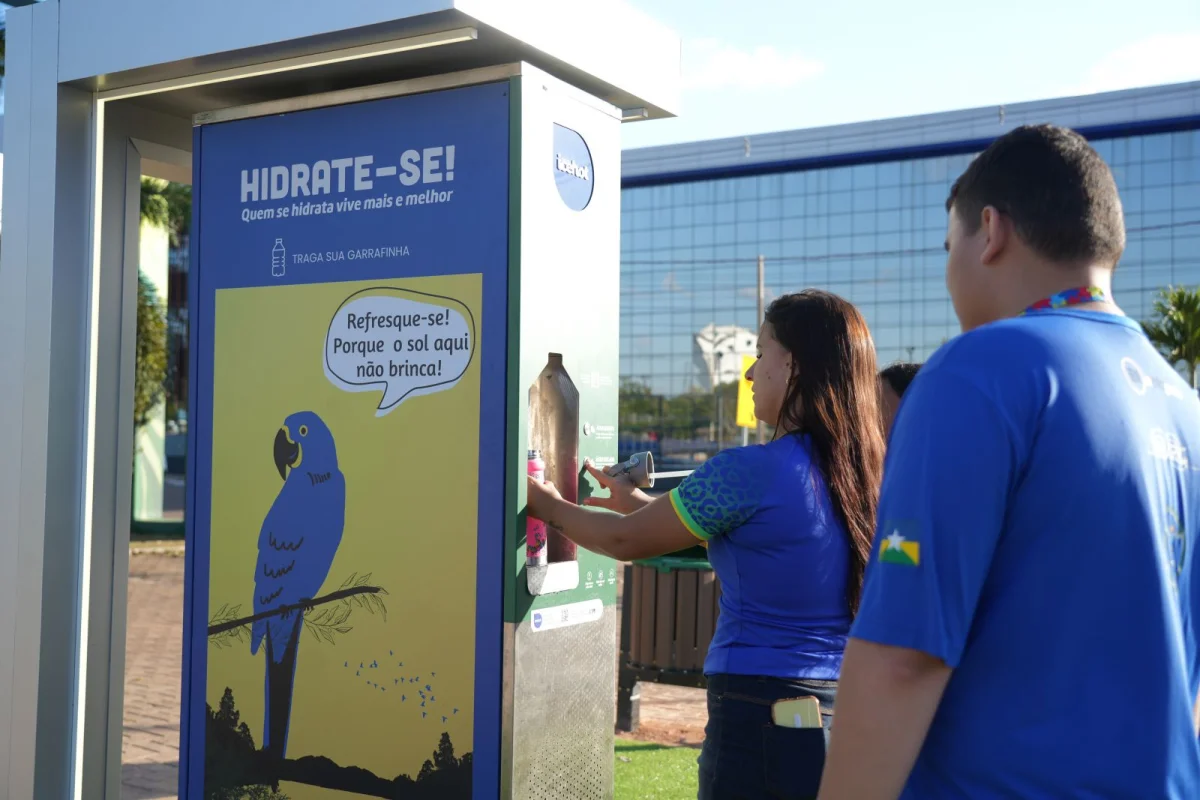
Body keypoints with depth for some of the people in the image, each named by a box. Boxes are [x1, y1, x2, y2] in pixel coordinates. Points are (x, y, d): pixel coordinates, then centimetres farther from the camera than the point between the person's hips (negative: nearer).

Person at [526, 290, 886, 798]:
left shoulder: (750, 472, -18)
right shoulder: (867, 474, 4)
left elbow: (627, 542, -5)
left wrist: (549, 507, 14)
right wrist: (640, 503, 26)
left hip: (760, 717, -7)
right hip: (852, 712, 7)